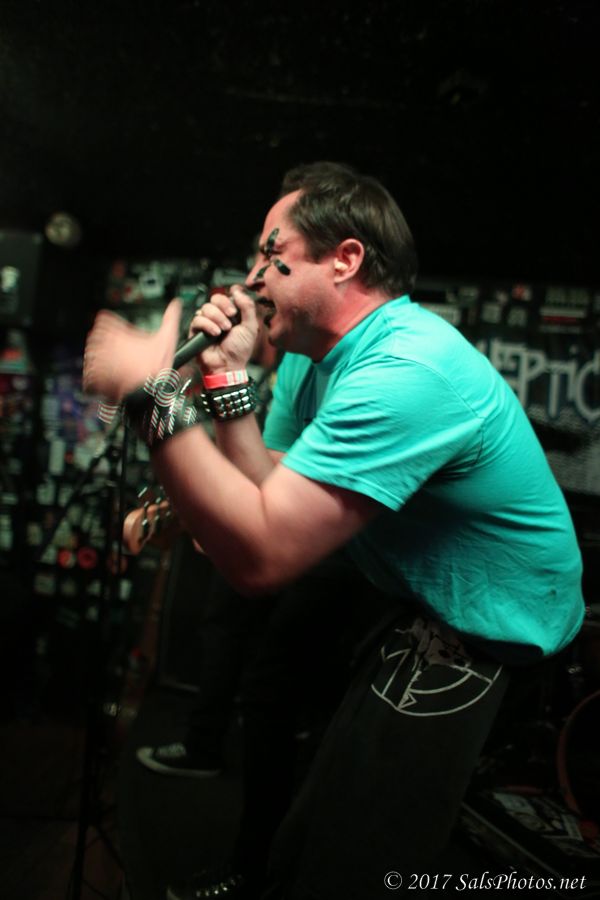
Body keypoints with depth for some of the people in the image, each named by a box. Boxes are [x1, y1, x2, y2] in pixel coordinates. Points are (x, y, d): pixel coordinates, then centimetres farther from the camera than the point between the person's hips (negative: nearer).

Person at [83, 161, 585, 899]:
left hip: (482, 639, -9)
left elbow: (260, 556, -34)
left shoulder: (407, 372, -29)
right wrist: (226, 378, -9)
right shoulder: (311, 353, 1)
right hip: (405, 591, 9)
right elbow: (271, 501, -3)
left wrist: (150, 394, -30)